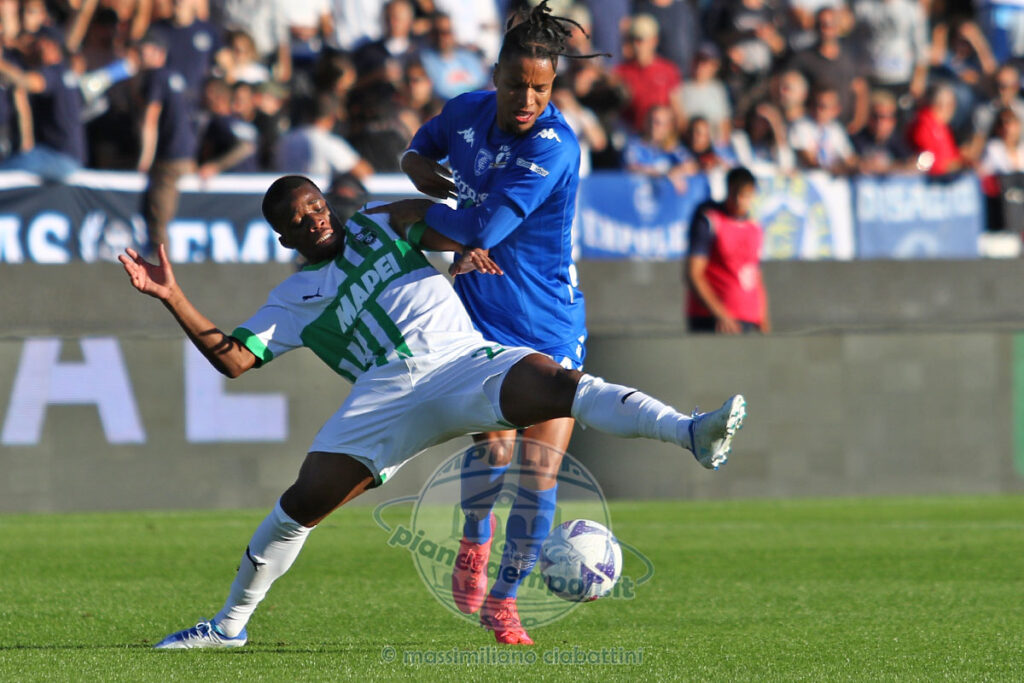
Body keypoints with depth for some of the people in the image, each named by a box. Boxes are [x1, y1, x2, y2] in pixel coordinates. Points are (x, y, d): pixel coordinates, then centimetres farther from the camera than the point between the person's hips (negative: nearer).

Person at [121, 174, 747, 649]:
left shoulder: (378, 226, 26)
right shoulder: (296, 299, 21)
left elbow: (448, 231, 20)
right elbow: (232, 357, 13)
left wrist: (465, 252, -4)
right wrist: (172, 296, 5)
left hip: (465, 359, 0)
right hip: (390, 387, 0)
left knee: (554, 383, -28)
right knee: (305, 500, -12)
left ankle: (693, 434, -47)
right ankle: (231, 623, 6)